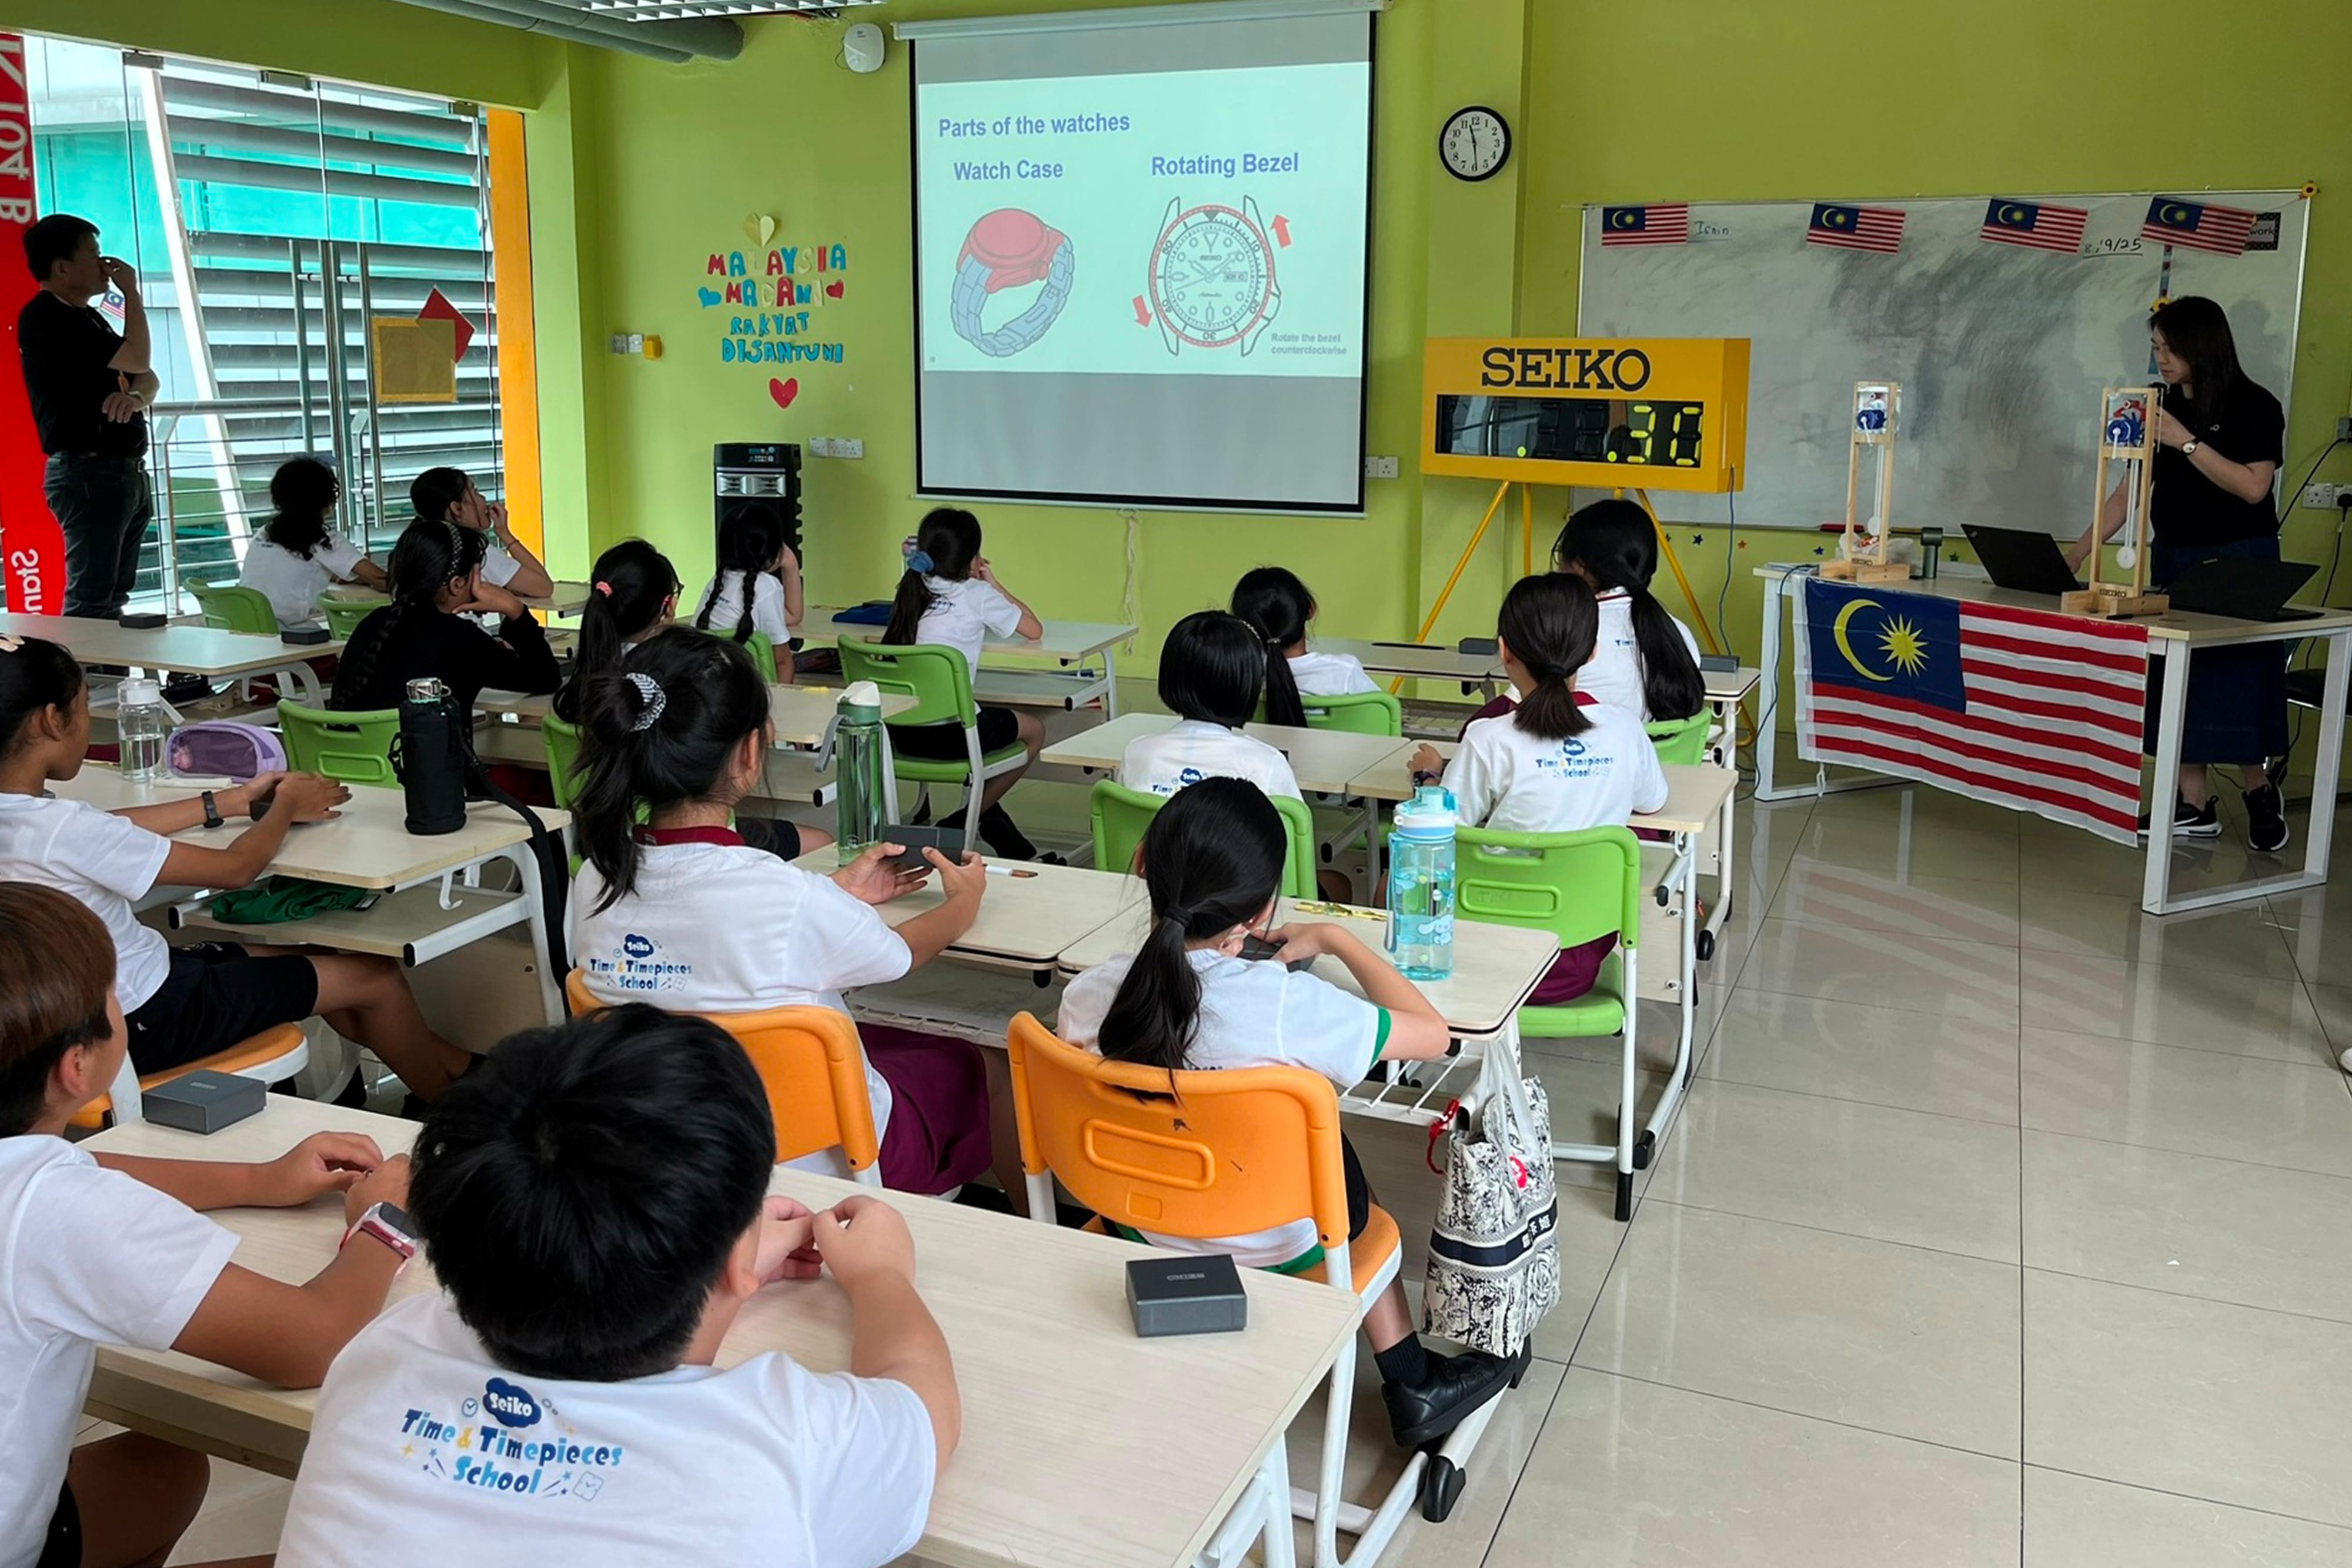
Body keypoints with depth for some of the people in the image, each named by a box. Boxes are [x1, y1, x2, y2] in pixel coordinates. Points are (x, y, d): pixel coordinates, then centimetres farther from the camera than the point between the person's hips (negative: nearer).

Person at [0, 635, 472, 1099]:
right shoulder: (62, 829, -31)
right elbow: (236, 868, -22)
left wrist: (234, 801, 11)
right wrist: (286, 805, -2)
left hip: (92, 1000, 9)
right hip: (144, 1020, -9)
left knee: (314, 958, 23)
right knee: (376, 977, 2)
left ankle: (449, 1064, 35)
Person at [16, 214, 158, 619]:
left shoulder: (84, 317, 20)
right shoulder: (46, 318, -10)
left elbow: (149, 379, 17)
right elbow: (137, 358, -15)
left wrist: (134, 396, -8)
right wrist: (131, 291, -2)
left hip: (126, 471, 9)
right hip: (89, 474, -9)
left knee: (113, 599, 11)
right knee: (90, 601, -12)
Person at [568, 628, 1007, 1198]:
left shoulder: (597, 881, -14)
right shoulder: (790, 897, -32)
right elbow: (903, 953, -9)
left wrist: (839, 892, 18)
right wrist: (965, 901, 13)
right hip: (822, 1158, -6)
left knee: (876, 1034, 30)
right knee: (968, 1064, 21)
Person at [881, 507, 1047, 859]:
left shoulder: (912, 590, 10)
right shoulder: (976, 594, -6)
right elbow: (1035, 629, 6)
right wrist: (992, 583, 13)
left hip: (899, 731, 7)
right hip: (948, 736, -7)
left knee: (996, 721, 35)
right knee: (1035, 731, 21)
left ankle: (1010, 843, 31)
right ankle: (959, 826, 17)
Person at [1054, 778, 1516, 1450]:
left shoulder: (1088, 994, -19)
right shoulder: (1288, 1006, -30)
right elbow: (1433, 1034, -15)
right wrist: (1336, 939, -4)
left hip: (1143, 1236, 4)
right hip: (1273, 1255, -4)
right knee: (1341, 1155, 30)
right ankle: (1410, 1384, 41)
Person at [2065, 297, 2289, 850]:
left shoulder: (2254, 407, -7)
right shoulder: (2159, 406, 7)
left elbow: (2253, 487, -18)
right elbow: (2131, 489, 7)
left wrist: (2186, 441, -22)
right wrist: (2078, 553, -1)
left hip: (2238, 564, -5)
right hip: (2171, 559, 5)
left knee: (2236, 680, -1)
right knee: (2177, 682, 2)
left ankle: (2259, 792, 19)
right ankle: (2194, 807, 7)